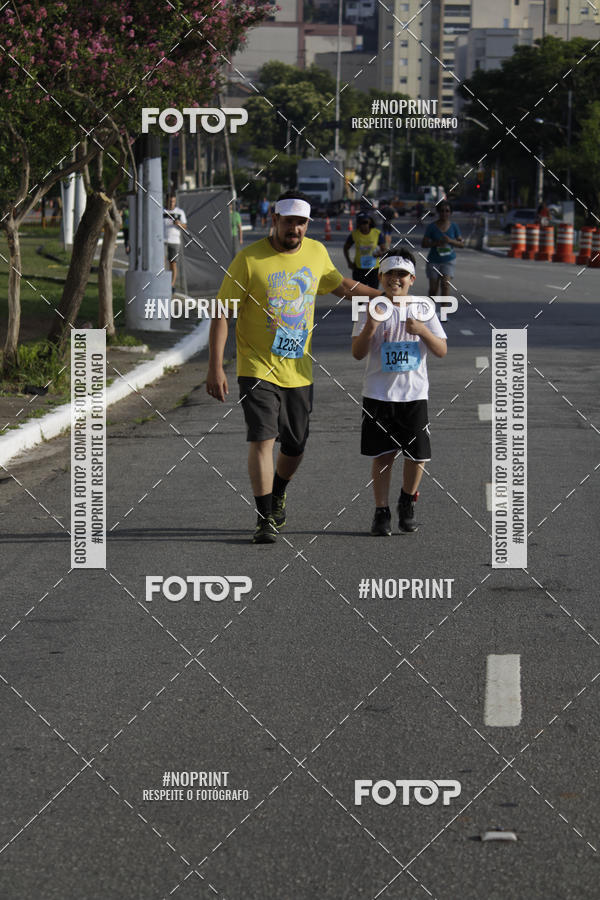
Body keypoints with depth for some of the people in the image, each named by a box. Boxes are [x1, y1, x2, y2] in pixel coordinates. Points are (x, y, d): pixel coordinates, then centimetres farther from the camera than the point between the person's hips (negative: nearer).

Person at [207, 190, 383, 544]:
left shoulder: (316, 252, 3)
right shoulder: (250, 259, -12)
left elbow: (338, 284, 25)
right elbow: (222, 313, -10)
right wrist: (216, 368, -15)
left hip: (299, 370, 5)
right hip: (258, 368, -5)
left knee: (295, 446, 12)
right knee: (262, 439, -17)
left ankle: (279, 492, 42)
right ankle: (266, 518, -9)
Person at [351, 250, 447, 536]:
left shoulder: (423, 309, 3)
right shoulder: (372, 309, -1)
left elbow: (442, 351, 0)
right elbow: (358, 353, -6)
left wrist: (422, 330, -17)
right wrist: (370, 327, -23)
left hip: (414, 394, 1)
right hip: (379, 394, -1)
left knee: (417, 455, 0)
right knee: (382, 455, 1)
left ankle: (407, 504, 24)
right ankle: (381, 512, 11)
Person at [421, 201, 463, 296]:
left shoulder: (454, 227, 0)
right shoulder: (432, 227, -6)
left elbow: (462, 244, 1)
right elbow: (423, 244, -7)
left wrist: (451, 241, -18)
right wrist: (436, 243, -24)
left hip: (448, 261, 1)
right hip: (434, 261, -1)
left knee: (446, 285, -15)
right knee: (433, 289, 3)